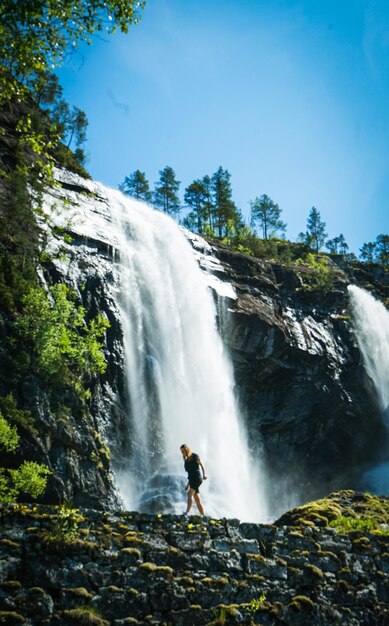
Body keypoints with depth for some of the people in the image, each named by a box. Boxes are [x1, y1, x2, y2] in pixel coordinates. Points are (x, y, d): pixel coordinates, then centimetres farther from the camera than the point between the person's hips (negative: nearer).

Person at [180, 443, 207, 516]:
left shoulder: (194, 456, -1)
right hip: (192, 480, 8)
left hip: (197, 478, -8)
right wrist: (188, 484, 21)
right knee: (197, 500, 4)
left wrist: (204, 474, -23)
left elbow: (201, 465, -7)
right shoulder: (187, 460, 19)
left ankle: (187, 513, -34)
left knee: (190, 494, -24)